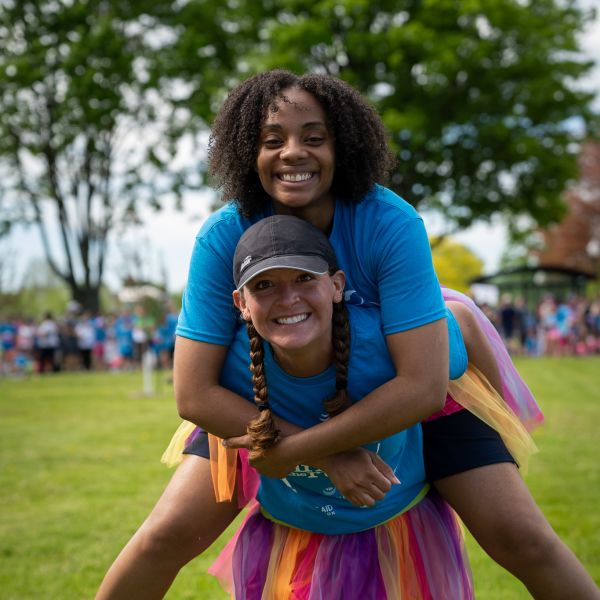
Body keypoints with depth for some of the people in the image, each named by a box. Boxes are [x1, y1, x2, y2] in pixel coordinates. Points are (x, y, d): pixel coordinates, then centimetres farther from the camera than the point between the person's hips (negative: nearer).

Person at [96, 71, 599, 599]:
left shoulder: (393, 224, -31)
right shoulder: (224, 238, -25)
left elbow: (425, 386, -35)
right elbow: (194, 393, -25)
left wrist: (295, 448, -34)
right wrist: (323, 455, -30)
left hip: (404, 394, -1)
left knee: (521, 538, -11)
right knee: (167, 535, -7)